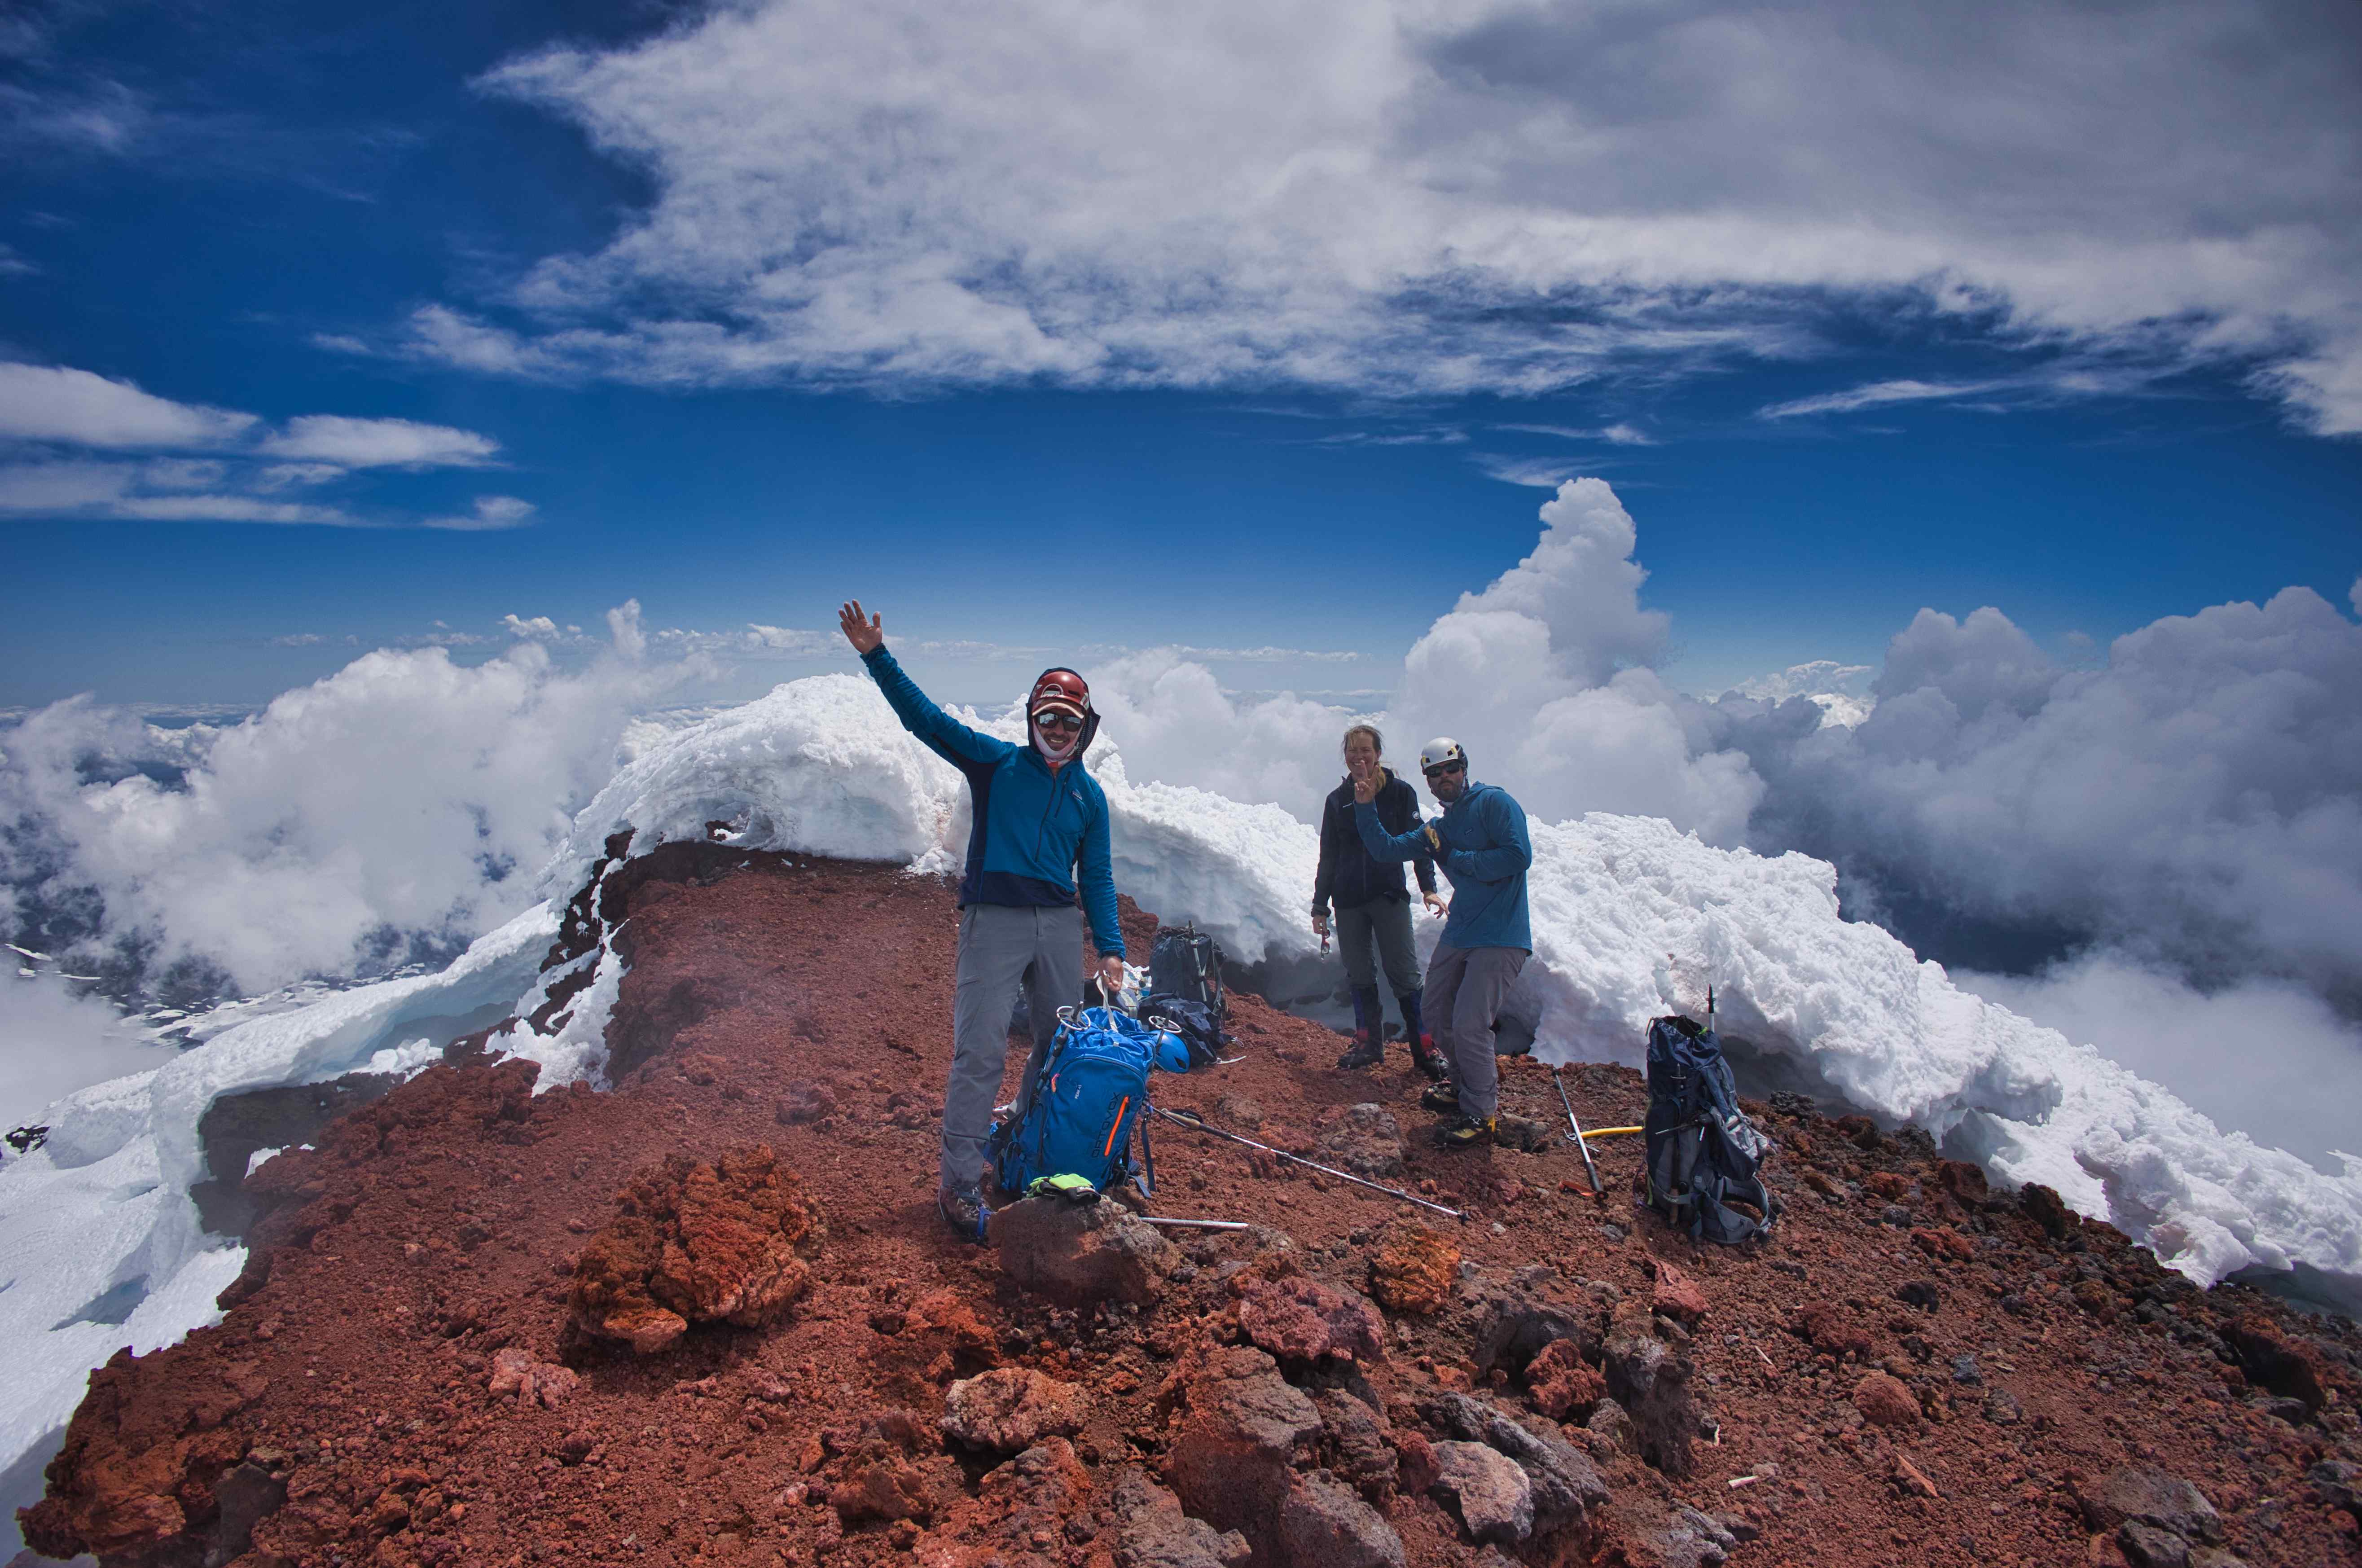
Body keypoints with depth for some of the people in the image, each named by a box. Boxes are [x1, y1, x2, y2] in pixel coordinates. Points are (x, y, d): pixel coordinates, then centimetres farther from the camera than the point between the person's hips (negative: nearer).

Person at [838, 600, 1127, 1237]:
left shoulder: (1089, 795, 11)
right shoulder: (997, 764, 2)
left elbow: (1097, 875, 12)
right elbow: (925, 717, -5)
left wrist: (1110, 948, 3)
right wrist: (877, 656, -16)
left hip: (1060, 923, 5)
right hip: (995, 920, -4)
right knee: (980, 1051, -8)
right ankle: (960, 1184, -2)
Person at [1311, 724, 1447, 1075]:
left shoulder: (1400, 793, 1)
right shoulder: (1337, 800, 10)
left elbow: (1418, 842, 0)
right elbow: (1328, 857, 14)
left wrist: (1428, 887, -13)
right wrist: (1320, 907, 13)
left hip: (1389, 897, -3)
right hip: (1348, 901, 4)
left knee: (1404, 974, -6)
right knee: (1359, 976, 8)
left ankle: (1425, 1049, -1)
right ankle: (1369, 1044, 19)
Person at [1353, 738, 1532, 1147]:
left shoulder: (1494, 802, -8)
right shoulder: (1438, 828, 16)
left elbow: (1519, 855, -19)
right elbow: (1386, 848, 12)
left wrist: (1458, 860, -12)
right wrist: (1365, 808, 1)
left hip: (1501, 938, -8)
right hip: (1459, 933, 8)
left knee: (1469, 1024, -11)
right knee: (1438, 1014, 14)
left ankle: (1480, 1113, 8)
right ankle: (1466, 1084, 38)